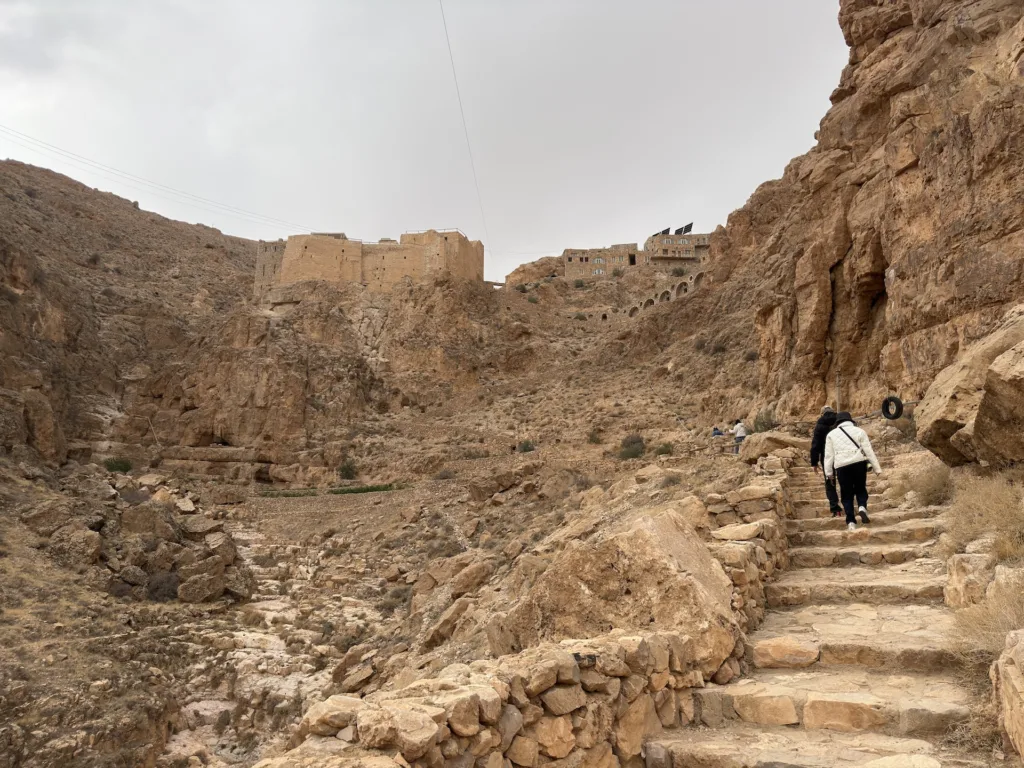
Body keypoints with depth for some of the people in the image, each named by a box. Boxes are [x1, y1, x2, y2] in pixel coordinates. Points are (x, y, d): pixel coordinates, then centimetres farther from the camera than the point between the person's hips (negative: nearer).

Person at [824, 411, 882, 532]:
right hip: (859, 463, 0)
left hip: (842, 465, 0)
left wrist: (829, 472, 15)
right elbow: (869, 450, 5)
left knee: (847, 495, 8)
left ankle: (851, 522, 2)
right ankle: (862, 507, -9)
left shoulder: (831, 434, 12)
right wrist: (877, 468, 8)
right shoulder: (859, 431, 8)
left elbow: (829, 455, 9)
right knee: (860, 489, 19)